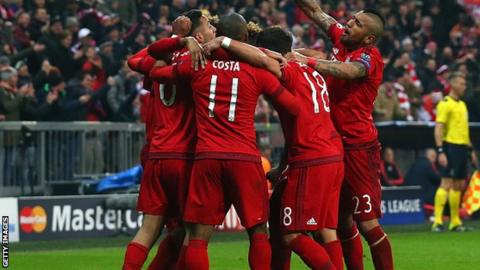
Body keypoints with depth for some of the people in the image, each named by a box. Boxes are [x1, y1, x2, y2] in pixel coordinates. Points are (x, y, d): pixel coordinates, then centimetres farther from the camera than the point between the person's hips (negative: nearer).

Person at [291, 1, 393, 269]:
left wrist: (308, 61, -39)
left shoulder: (371, 56, -10)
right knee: (343, 222, 10)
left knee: (368, 225, -10)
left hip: (359, 147, -8)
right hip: (336, 144, 8)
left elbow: (347, 71, -31)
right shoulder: (342, 41, 10)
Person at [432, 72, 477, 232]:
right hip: (451, 147, -8)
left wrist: (470, 150, 22)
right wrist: (440, 151, -22)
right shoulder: (445, 104, -8)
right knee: (446, 183, -12)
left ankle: (455, 222, 15)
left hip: (462, 148, 8)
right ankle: (437, 221, -14)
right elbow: (438, 129, -14)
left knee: (459, 185, 10)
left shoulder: (462, 104, 19)